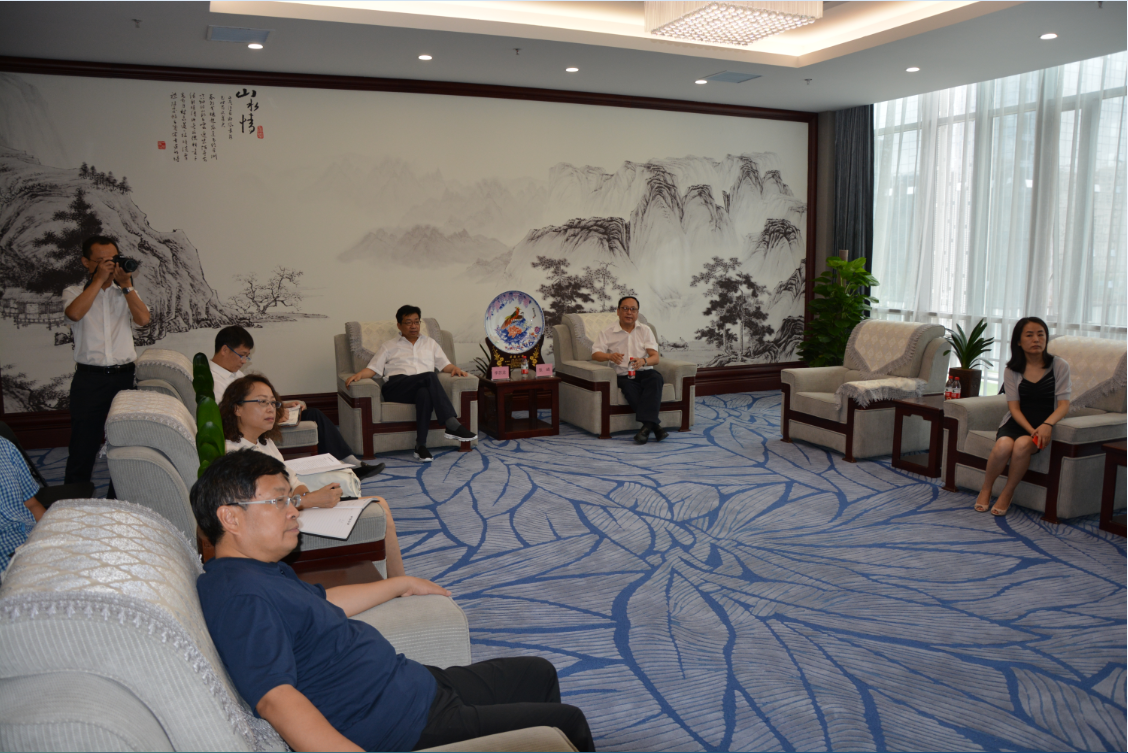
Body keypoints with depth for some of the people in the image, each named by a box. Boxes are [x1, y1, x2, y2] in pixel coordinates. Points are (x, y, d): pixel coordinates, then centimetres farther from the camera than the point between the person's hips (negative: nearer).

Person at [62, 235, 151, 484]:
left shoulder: (127, 293, 14)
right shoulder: (74, 292, 7)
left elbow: (143, 319, -4)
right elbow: (75, 313, -16)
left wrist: (126, 284, -6)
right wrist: (99, 279, -11)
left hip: (124, 376, 2)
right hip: (89, 378, -2)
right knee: (83, 442, 0)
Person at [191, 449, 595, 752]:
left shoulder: (262, 570, 11)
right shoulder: (240, 595, -23)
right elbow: (274, 698, -35)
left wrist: (401, 584, 38)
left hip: (416, 685, 11)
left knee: (539, 674, 23)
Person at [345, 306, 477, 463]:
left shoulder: (430, 344, 30)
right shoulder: (389, 346, 24)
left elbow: (444, 365, 22)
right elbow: (373, 368, 14)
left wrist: (455, 369, -1)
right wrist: (358, 375, -7)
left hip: (424, 387, 2)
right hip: (395, 388, -2)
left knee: (425, 393, -40)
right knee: (429, 376, -34)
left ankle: (421, 445, -44)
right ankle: (453, 425, -43)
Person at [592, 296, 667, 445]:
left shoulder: (645, 330, 15)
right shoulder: (607, 333, 13)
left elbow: (655, 357, 3)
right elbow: (595, 354, -1)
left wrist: (643, 361, -22)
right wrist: (610, 356, -25)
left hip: (645, 372, 1)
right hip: (623, 375, -1)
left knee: (655, 378, -34)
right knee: (629, 388, -35)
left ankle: (647, 425, -45)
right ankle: (655, 425, -39)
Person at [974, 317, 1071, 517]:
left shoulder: (1059, 365, 0)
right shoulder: (1012, 370, 3)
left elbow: (1063, 404, -6)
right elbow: (1014, 407, -3)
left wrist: (1047, 425, -26)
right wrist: (1031, 430, -21)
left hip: (1044, 425, -1)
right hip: (1017, 423, 1)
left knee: (1022, 444, -34)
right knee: (1003, 445, -33)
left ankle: (1007, 495, -15)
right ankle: (986, 489, -6)